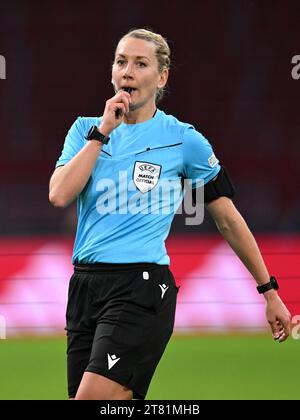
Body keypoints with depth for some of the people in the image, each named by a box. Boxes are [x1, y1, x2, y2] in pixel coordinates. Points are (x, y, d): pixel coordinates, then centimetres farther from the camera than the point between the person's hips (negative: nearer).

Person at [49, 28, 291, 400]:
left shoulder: (183, 139, 1)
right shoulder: (86, 130, 11)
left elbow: (228, 220, 9)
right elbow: (59, 195, -6)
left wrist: (269, 292, 11)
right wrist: (102, 132, -7)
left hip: (141, 289, -5)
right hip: (85, 286, 5)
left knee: (92, 397, -21)